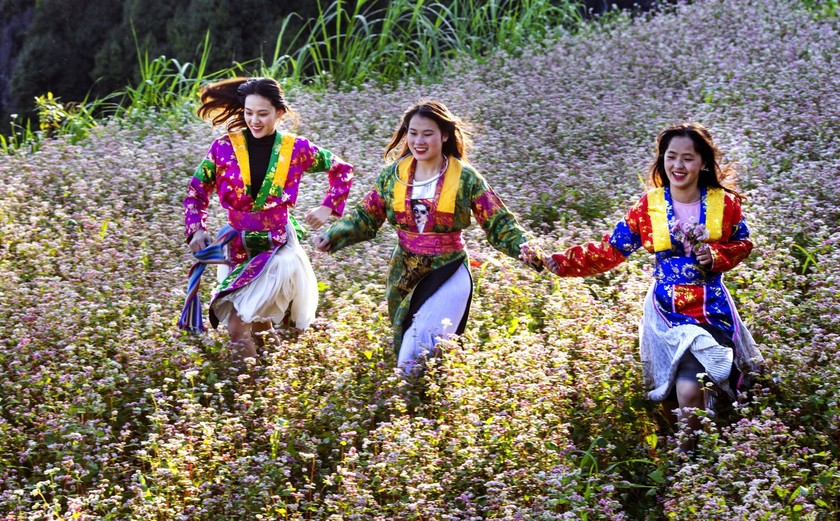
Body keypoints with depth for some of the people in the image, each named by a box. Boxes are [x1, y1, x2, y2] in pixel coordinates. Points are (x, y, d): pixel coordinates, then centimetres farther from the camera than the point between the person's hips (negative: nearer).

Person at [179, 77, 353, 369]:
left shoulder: (296, 149, -3)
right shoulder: (224, 148, -3)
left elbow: (342, 171, 11)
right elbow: (196, 193, 5)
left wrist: (327, 208, 1)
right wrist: (196, 230, -10)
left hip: (278, 244, -1)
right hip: (237, 247, 1)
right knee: (237, 328, -3)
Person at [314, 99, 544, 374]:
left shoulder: (465, 178, -9)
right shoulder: (394, 175, 0)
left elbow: (500, 225, -7)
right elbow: (366, 217, 6)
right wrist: (333, 235, -11)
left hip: (448, 276, -4)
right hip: (403, 275, 4)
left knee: (420, 358, -14)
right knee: (404, 350, 14)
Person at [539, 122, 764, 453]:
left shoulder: (725, 203, -2)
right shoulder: (648, 206, -2)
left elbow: (742, 245, 12)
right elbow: (610, 251, 0)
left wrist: (716, 255, -10)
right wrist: (559, 263, -10)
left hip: (712, 311, -1)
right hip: (667, 313, 1)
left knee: (689, 387, -19)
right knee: (684, 391, -11)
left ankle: (689, 454, 9)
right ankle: (685, 455, 18)